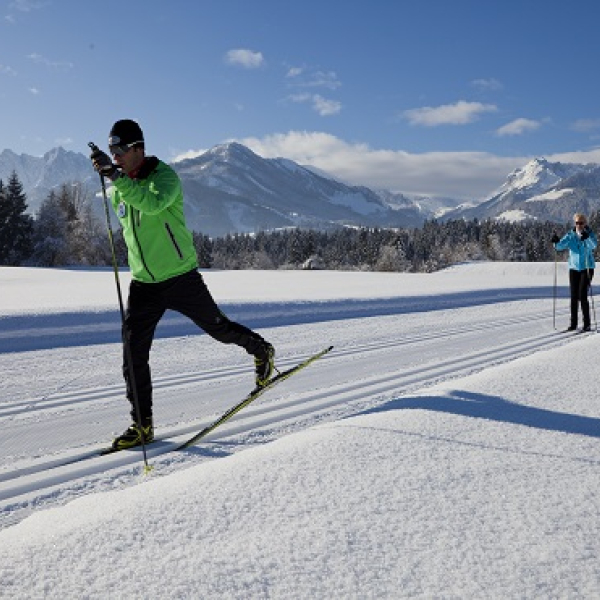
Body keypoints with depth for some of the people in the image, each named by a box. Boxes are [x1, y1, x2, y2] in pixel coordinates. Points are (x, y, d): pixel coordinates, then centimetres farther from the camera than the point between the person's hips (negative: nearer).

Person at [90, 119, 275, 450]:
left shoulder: (164, 176, -16)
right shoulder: (118, 189, 5)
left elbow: (152, 203, -40)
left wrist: (116, 176, -45)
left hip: (181, 278, -5)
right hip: (143, 284, 5)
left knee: (219, 328, 12)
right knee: (133, 353, -5)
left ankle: (262, 351, 41)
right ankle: (142, 424, 5)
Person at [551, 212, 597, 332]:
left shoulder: (589, 234, -6)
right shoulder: (570, 235, 2)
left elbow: (594, 245, -25)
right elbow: (560, 246, -8)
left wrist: (587, 237, -44)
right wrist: (556, 242, -29)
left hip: (586, 268, -3)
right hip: (574, 268, 3)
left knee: (582, 296, -10)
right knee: (574, 296, 5)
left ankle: (587, 323, -2)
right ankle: (573, 323, 12)